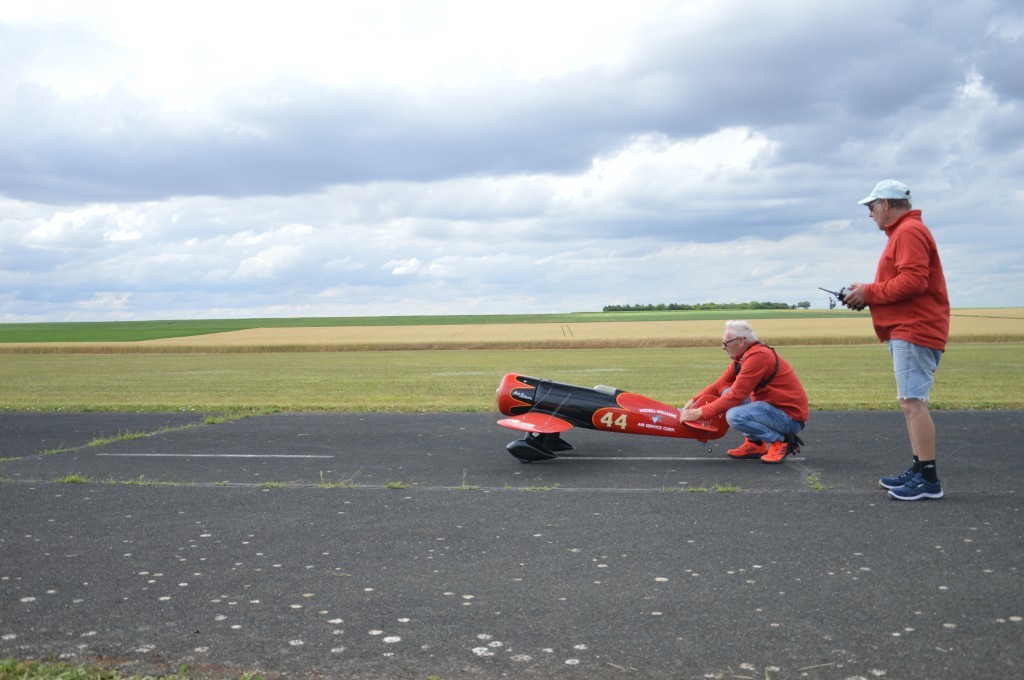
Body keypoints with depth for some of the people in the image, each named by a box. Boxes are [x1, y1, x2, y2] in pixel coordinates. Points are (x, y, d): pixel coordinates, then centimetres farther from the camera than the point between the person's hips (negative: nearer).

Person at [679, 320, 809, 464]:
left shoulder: (758, 356, -23)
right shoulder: (743, 357, 7)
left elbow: (736, 396, -24)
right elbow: (720, 385, 7)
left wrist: (701, 413, -21)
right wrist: (694, 401, -6)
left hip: (790, 417, -10)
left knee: (735, 416, -27)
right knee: (727, 393, 6)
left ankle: (781, 440, -6)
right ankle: (755, 443, 8)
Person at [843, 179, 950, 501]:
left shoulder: (909, 232, -11)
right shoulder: (904, 232, 23)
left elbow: (913, 281, -22)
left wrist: (870, 293, -13)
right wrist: (868, 293, 8)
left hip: (914, 331, -11)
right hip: (907, 331, 11)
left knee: (913, 402, -13)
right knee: (911, 402, 13)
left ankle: (928, 479, -11)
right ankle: (919, 470, 18)